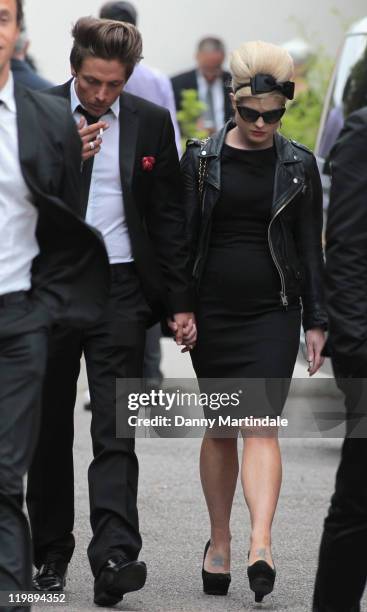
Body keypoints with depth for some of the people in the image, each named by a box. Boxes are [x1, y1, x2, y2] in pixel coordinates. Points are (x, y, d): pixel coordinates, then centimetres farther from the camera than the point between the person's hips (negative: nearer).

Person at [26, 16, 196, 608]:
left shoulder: (151, 124, 5)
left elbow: (169, 219, 8)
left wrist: (180, 303, 4)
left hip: (119, 287, 0)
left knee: (115, 428, -10)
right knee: (49, 428, 8)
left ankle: (114, 557, -18)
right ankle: (51, 554, 20)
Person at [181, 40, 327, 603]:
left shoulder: (299, 165, 4)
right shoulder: (202, 159, 3)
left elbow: (310, 246, 6)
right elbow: (182, 236, 6)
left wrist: (315, 321, 3)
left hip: (273, 312, -1)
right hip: (213, 310, 1)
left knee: (261, 425, -13)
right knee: (220, 429, 7)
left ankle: (261, 546, -24)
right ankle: (219, 540, 20)